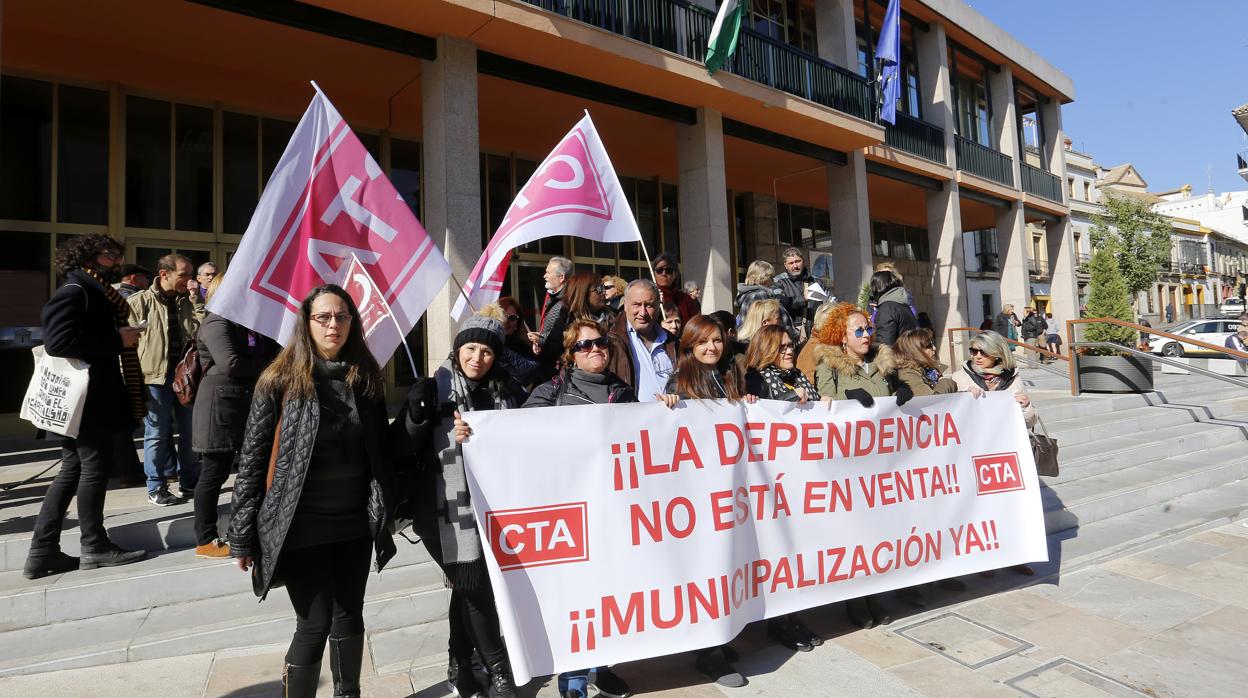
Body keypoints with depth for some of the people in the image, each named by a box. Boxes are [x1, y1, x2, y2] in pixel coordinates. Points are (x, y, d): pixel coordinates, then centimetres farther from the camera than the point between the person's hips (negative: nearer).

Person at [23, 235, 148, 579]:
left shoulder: (94, 292, 17)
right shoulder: (74, 292, -13)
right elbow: (58, 342, -24)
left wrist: (122, 337, 7)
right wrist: (117, 340, -20)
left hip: (91, 399, 10)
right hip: (85, 400, -10)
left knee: (73, 471, 12)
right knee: (94, 469, -1)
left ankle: (43, 552, 19)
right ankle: (95, 547, 11)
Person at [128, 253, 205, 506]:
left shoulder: (188, 301, 10)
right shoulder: (140, 302, -3)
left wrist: (196, 300, -7)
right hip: (156, 376, -4)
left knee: (191, 430, 11)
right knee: (157, 433, 3)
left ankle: (190, 481, 24)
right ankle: (156, 487, 16)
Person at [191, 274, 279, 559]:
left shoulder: (244, 323, 19)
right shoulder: (217, 322, -10)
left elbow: (270, 351, 16)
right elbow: (230, 363, -21)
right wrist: (266, 365, -9)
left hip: (244, 405, 9)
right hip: (221, 406, -9)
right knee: (214, 473, -1)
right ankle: (205, 541, 9)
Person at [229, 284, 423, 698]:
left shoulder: (366, 377, 3)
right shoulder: (281, 380, -8)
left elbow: (383, 449, 8)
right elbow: (252, 460, -6)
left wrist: (412, 414, -9)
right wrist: (242, 536, -6)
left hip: (356, 522, 4)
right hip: (302, 525, -4)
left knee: (349, 616, 18)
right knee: (314, 625, 0)